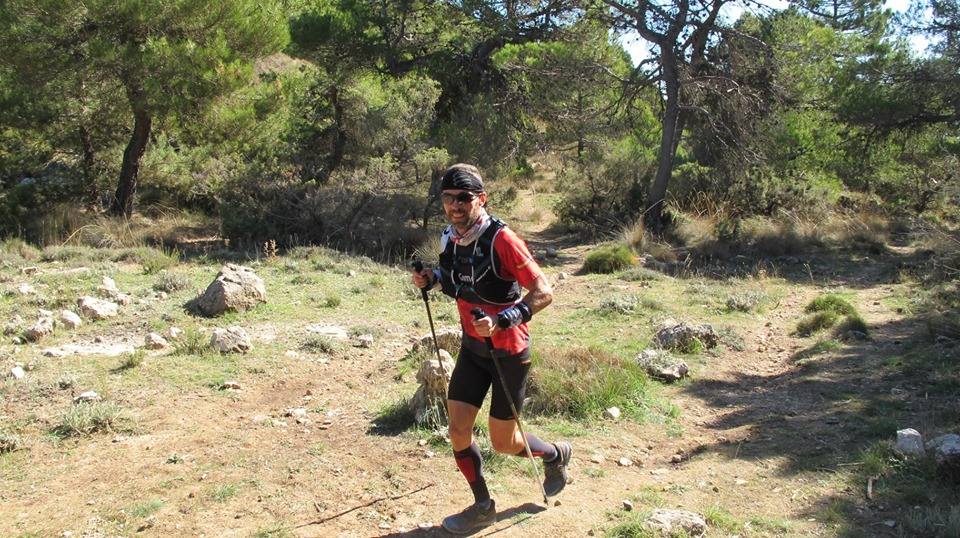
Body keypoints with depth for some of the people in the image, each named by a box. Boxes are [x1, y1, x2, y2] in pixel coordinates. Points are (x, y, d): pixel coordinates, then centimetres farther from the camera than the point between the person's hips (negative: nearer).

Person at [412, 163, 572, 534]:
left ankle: (556, 455, 37)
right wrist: (432, 279, -2)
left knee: (503, 443, 5)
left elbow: (543, 293, -23)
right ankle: (482, 507, 23)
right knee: (458, 429, 1)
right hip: (473, 347, 6)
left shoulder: (501, 239, -23)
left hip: (509, 351, -6)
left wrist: (501, 321, -35)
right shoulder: (450, 239, -1)